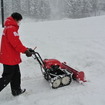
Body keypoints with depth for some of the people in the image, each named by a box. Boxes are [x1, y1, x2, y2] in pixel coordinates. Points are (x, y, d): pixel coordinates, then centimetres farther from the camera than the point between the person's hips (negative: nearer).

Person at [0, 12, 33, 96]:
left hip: (11, 58, 10)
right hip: (10, 58, -10)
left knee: (16, 74, 18)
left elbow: (16, 42, 19)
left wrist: (26, 49, 14)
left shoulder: (8, 27, 17)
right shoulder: (11, 28, -18)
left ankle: (16, 90, 29)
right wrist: (26, 51, -16)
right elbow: (16, 43, -25)